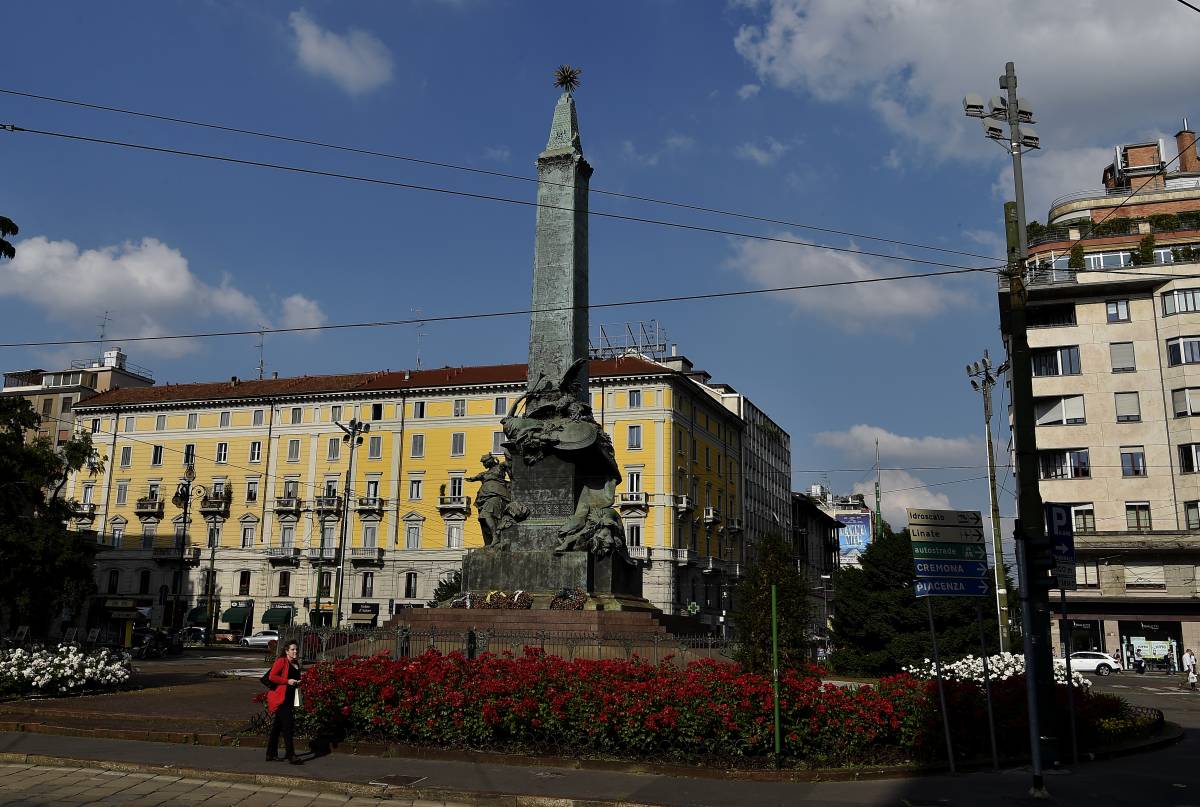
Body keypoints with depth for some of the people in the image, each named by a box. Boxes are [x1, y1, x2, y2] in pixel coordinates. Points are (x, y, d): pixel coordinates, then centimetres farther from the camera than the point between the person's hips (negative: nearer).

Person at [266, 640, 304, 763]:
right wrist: (287, 681, -20)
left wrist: (298, 683, 10)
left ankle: (271, 754, 19)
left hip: (290, 698, 9)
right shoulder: (281, 661, -9)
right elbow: (271, 677, -16)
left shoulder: (296, 664, 16)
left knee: (277, 726, 13)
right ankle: (291, 755, -12)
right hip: (280, 698, -9)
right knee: (287, 726, -12)